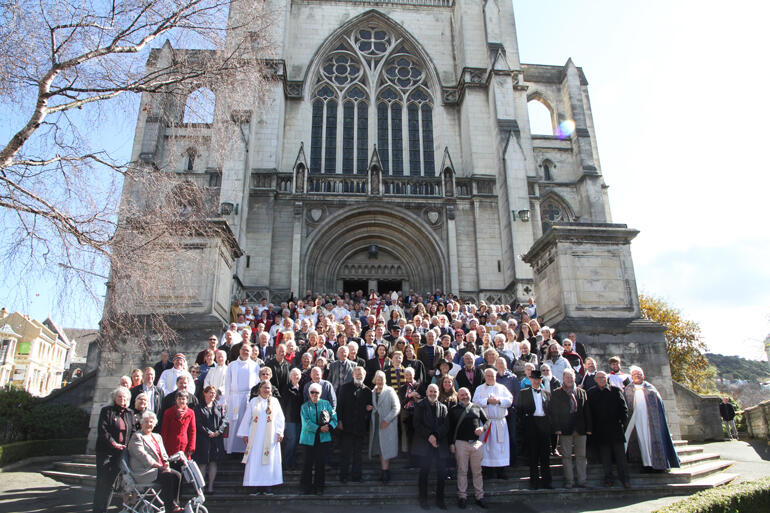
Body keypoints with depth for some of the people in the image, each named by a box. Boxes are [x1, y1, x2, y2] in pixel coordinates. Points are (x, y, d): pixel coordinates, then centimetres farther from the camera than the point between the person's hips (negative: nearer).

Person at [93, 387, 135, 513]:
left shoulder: (129, 413, 13)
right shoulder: (106, 411, -1)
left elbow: (132, 431, 15)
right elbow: (102, 430, -9)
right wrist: (113, 443, -18)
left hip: (122, 451, 4)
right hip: (106, 451, -4)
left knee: (112, 480, 7)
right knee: (103, 480, -4)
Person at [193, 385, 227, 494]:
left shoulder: (219, 406, 11)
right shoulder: (199, 407, 1)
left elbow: (224, 420, 6)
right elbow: (198, 423, -5)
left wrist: (218, 431, -8)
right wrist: (208, 432, -13)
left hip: (217, 438, 3)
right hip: (203, 438, -3)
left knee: (213, 462, 4)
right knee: (203, 463, -2)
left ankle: (211, 485, 10)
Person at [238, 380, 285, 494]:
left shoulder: (275, 401, 8)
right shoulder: (253, 401, 8)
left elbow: (280, 418, 5)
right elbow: (246, 418, 10)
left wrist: (280, 432, -5)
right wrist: (244, 434, 6)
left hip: (270, 437, 0)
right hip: (256, 437, 0)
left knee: (269, 462, -2)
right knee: (255, 461, -3)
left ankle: (265, 486, 3)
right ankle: (258, 488, 3)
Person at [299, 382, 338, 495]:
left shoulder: (326, 404, 9)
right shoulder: (305, 407, 5)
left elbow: (334, 418, 4)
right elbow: (307, 422, -7)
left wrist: (329, 426, -16)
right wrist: (319, 429, -17)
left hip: (324, 438, 1)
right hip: (310, 438, -1)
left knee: (321, 463, 1)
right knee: (309, 462, 0)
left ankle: (319, 486, 12)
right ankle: (306, 486, 14)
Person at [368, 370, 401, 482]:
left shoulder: (390, 391, -5)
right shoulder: (372, 392, 10)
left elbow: (396, 408, -8)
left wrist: (386, 420, -14)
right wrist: (369, 408, -3)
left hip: (387, 425, -5)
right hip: (376, 425, 5)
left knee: (385, 448, -6)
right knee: (379, 449, 5)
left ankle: (385, 472, 1)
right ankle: (384, 472, 12)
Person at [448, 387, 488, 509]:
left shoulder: (477, 407, 11)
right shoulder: (454, 410, 7)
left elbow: (487, 421, 13)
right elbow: (450, 428, 5)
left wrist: (483, 428, -9)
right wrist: (451, 443, -2)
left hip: (477, 443, 1)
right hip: (461, 443, -1)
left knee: (477, 471, 7)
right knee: (462, 471, 4)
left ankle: (479, 496, 17)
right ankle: (462, 496, 14)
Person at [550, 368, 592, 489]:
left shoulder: (582, 392, 11)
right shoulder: (556, 393, 2)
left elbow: (587, 411, 11)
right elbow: (554, 412, -1)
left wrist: (589, 428, 4)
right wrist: (556, 428, -9)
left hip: (580, 429, 3)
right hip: (565, 429, -2)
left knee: (581, 455, 7)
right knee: (566, 456, 2)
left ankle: (581, 481, 16)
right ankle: (569, 481, 10)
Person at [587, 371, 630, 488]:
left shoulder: (615, 390, 3)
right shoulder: (591, 392, 3)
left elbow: (624, 407, 5)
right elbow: (589, 410, 4)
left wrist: (622, 421, -4)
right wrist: (592, 426, -1)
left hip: (615, 427, -1)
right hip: (601, 430, 1)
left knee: (620, 454, 2)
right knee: (605, 455, 7)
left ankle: (624, 478, 10)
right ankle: (608, 478, 16)